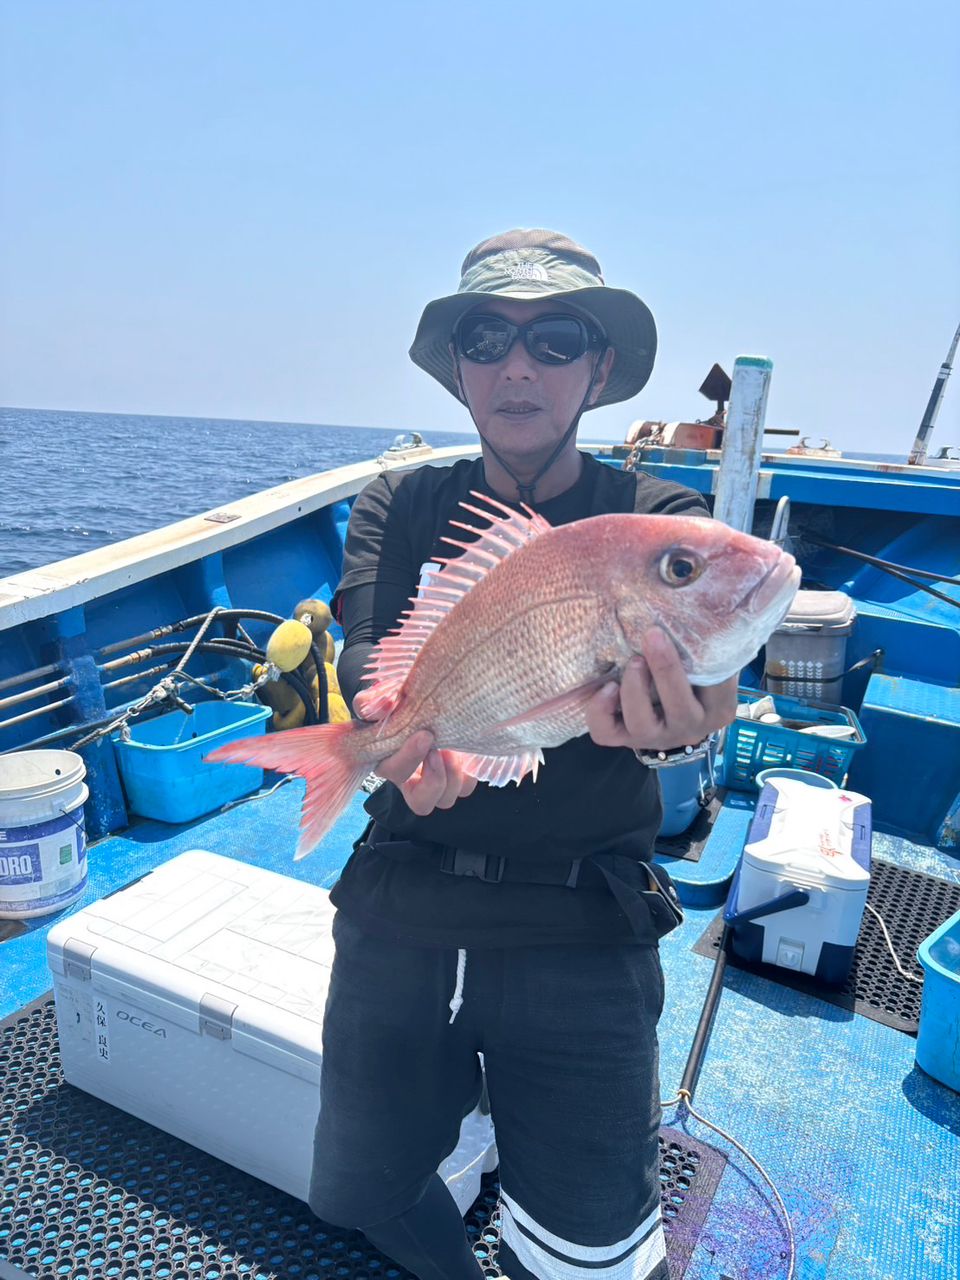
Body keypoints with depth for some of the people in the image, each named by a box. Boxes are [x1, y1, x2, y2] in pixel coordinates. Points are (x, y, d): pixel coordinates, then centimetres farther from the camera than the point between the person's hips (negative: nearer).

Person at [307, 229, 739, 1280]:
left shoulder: (659, 519, -1)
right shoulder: (400, 507, 4)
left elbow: (685, 664, -19)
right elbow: (368, 645, -13)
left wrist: (669, 720, -44)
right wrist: (407, 728, -36)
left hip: (582, 929, -2)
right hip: (401, 908, 3)